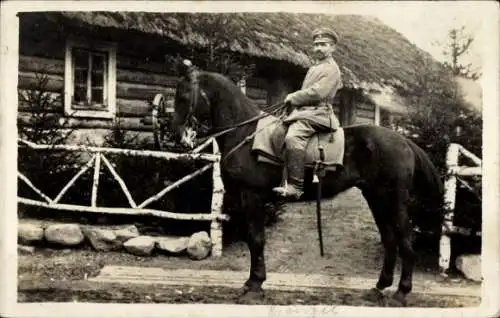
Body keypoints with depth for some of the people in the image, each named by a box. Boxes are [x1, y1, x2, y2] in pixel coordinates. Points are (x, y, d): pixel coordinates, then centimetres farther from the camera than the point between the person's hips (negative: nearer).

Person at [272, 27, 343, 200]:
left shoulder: (331, 68, -5)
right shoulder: (314, 67, 25)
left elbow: (317, 92, -16)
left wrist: (293, 97, -7)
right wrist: (293, 99, 10)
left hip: (318, 112, -11)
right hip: (304, 110, 11)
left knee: (293, 137, -34)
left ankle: (295, 187, -39)